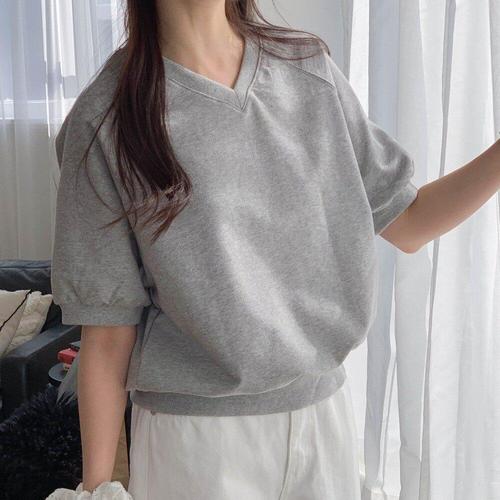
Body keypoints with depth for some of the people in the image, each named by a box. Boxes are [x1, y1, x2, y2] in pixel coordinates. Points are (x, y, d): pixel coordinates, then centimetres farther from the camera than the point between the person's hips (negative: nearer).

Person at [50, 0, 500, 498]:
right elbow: (107, 335, -9)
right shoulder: (107, 118, -11)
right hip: (194, 437, -3)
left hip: (324, 408, 4)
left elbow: (407, 224, 5)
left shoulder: (310, 69, 1)